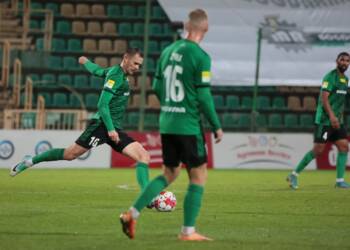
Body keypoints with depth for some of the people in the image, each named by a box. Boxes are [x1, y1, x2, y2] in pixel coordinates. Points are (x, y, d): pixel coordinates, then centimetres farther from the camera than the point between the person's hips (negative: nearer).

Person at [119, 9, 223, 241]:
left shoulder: (168, 51, 8)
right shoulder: (200, 57, -13)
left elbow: (157, 87, 13)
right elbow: (203, 96, -14)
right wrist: (216, 126, -4)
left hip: (166, 124, 7)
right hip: (189, 125, -7)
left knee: (169, 174, 17)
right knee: (199, 176, 4)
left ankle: (133, 213, 4)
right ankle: (188, 231, 4)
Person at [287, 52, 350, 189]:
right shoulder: (330, 77, -12)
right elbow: (324, 98, -20)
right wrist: (331, 116, -31)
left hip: (336, 121, 8)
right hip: (325, 120, -8)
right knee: (318, 150, -9)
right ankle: (294, 175, 1)